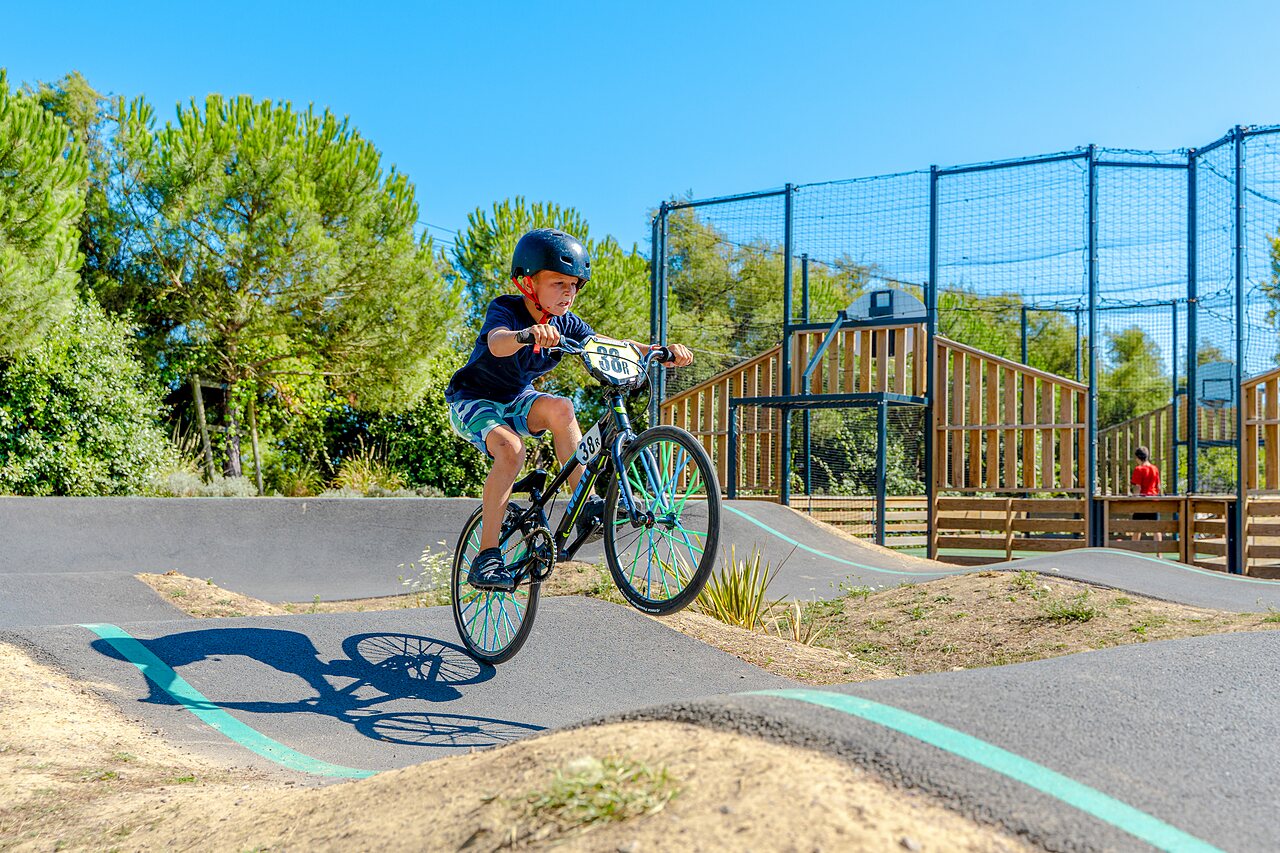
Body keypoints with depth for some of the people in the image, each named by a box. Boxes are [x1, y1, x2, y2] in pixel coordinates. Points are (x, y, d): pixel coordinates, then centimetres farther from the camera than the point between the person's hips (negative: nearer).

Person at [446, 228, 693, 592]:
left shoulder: (565, 324, -5)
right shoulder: (504, 309, -22)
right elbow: (497, 344, -45)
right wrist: (529, 334, -68)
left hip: (516, 399, 5)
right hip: (473, 400, -5)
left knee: (560, 408, -28)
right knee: (511, 449, -34)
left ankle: (587, 507, -20)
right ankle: (486, 557, -27)